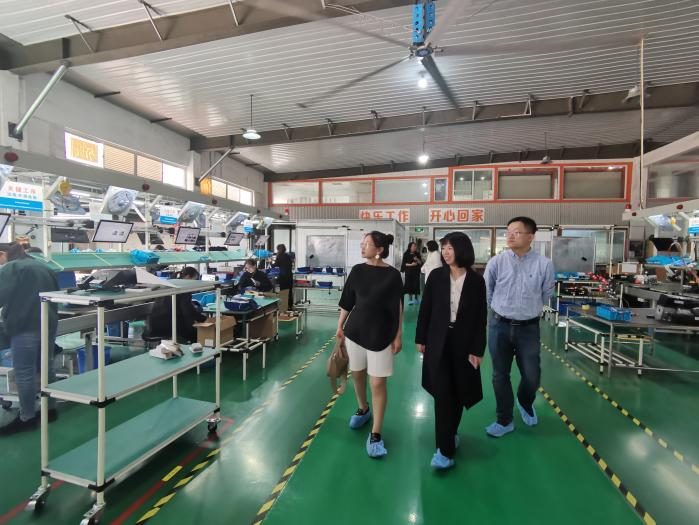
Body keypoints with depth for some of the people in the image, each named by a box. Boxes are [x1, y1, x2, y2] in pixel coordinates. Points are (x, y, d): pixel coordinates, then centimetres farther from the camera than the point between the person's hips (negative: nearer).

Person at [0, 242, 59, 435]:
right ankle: (50, 409, 22)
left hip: (25, 327, -7)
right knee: (46, 368, 14)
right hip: (48, 325, 8)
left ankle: (27, 418, 6)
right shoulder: (43, 266, 16)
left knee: (25, 373, -1)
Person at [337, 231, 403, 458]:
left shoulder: (392, 275, -10)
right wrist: (340, 326, 8)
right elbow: (347, 301, 7)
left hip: (380, 334, -4)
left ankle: (375, 434, 15)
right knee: (357, 374, 18)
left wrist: (398, 336, -5)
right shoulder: (357, 271, 0)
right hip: (355, 330, 4)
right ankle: (363, 409, 45)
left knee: (378, 383, 0)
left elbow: (398, 308, -6)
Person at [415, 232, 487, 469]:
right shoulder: (436, 275, -4)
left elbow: (481, 317, -2)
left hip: (463, 342, 1)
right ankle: (445, 449, 13)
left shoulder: (476, 280, -5)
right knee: (442, 393, 0)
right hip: (438, 340, 0)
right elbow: (425, 309, 1)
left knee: (458, 392, 14)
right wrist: (421, 339, 3)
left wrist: (478, 349, -4)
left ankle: (450, 433, 38)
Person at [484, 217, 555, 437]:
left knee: (532, 376, 10)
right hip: (499, 326, 0)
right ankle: (504, 421, 30)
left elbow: (546, 294, 8)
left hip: (528, 328, 0)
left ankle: (525, 403, 45)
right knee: (500, 376, 10)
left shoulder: (544, 264, -8)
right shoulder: (496, 262, -7)